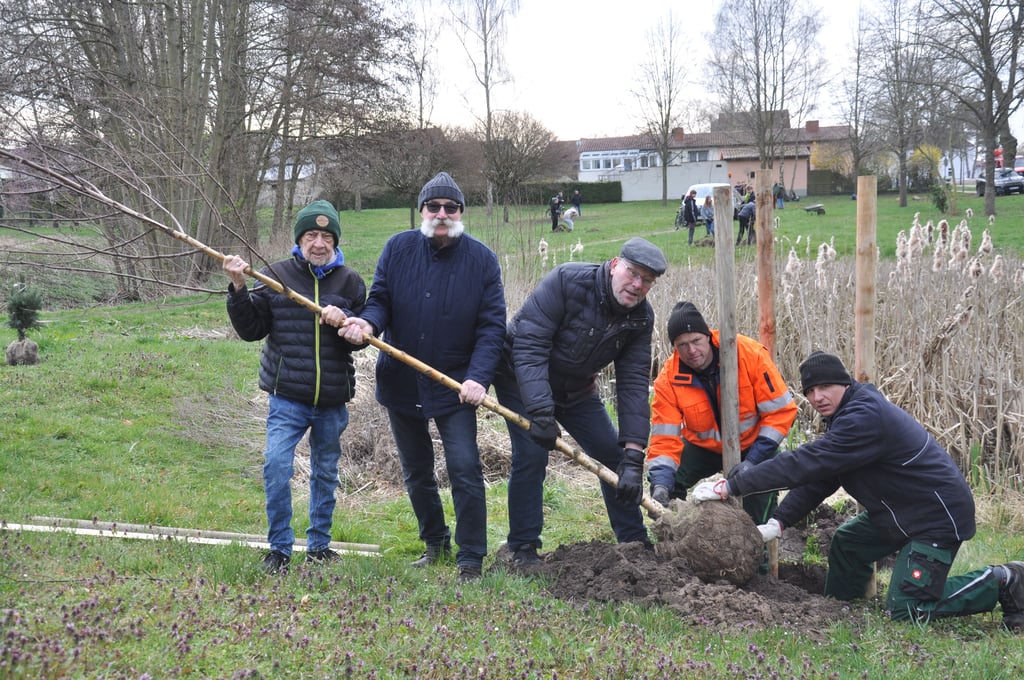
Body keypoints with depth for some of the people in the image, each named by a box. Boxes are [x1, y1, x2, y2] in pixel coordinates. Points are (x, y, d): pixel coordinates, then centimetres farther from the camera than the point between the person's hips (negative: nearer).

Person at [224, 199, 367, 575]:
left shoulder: (350, 281, 4)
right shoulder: (276, 276, 1)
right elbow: (251, 330, 0)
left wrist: (344, 321, -17)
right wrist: (239, 290, -13)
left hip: (333, 401, 2)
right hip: (287, 396, -2)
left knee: (326, 473, 14)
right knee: (276, 466, -14)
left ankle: (319, 546, 30)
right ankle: (279, 549, 0)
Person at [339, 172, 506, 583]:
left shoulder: (482, 260, -7)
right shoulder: (398, 248, -2)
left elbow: (491, 325, -10)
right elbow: (380, 299, 1)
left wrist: (478, 378, -23)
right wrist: (368, 322, -24)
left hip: (456, 387, -3)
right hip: (402, 383, 3)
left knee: (465, 468, -12)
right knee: (416, 473, 16)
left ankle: (470, 560, -1)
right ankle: (435, 542, 35)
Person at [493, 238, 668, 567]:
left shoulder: (641, 317, -14)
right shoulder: (566, 280, -30)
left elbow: (633, 385, -17)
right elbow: (529, 346, -34)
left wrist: (633, 455, -25)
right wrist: (540, 411, -42)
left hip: (577, 389, 6)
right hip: (523, 378, -5)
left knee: (614, 455, 4)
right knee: (531, 455, -17)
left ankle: (635, 543, 18)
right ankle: (523, 549, -2)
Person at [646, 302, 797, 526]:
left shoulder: (750, 354, -27)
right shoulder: (669, 379, -22)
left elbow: (781, 410, -21)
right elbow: (665, 438, -21)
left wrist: (753, 461, -25)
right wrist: (661, 483, -38)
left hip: (752, 444, -2)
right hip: (703, 446, 2)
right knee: (666, 484, -15)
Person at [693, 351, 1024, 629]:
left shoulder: (865, 417, -26)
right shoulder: (847, 414, 7)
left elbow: (804, 464, -31)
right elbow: (817, 477, 5)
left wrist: (731, 485, -28)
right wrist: (778, 522, -8)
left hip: (938, 516, -10)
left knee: (905, 611, -12)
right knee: (846, 543, 18)